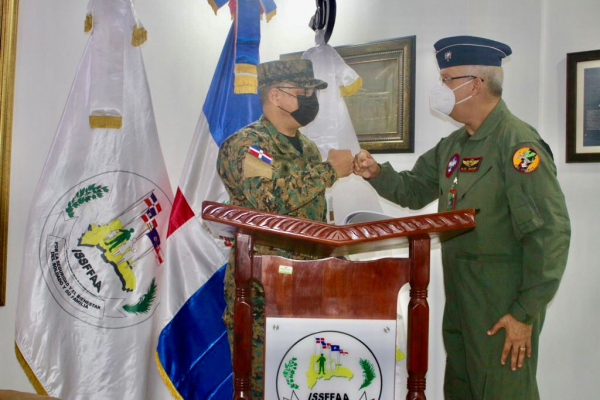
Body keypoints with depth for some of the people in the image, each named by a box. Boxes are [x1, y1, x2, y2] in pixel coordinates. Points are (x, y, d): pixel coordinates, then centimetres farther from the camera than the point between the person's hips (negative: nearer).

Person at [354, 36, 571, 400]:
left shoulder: (518, 143, -18)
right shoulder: (453, 146, 9)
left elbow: (550, 233, -21)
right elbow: (414, 191, 19)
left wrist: (526, 314, -20)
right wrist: (377, 173, -1)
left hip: (504, 305, -8)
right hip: (459, 299, 8)